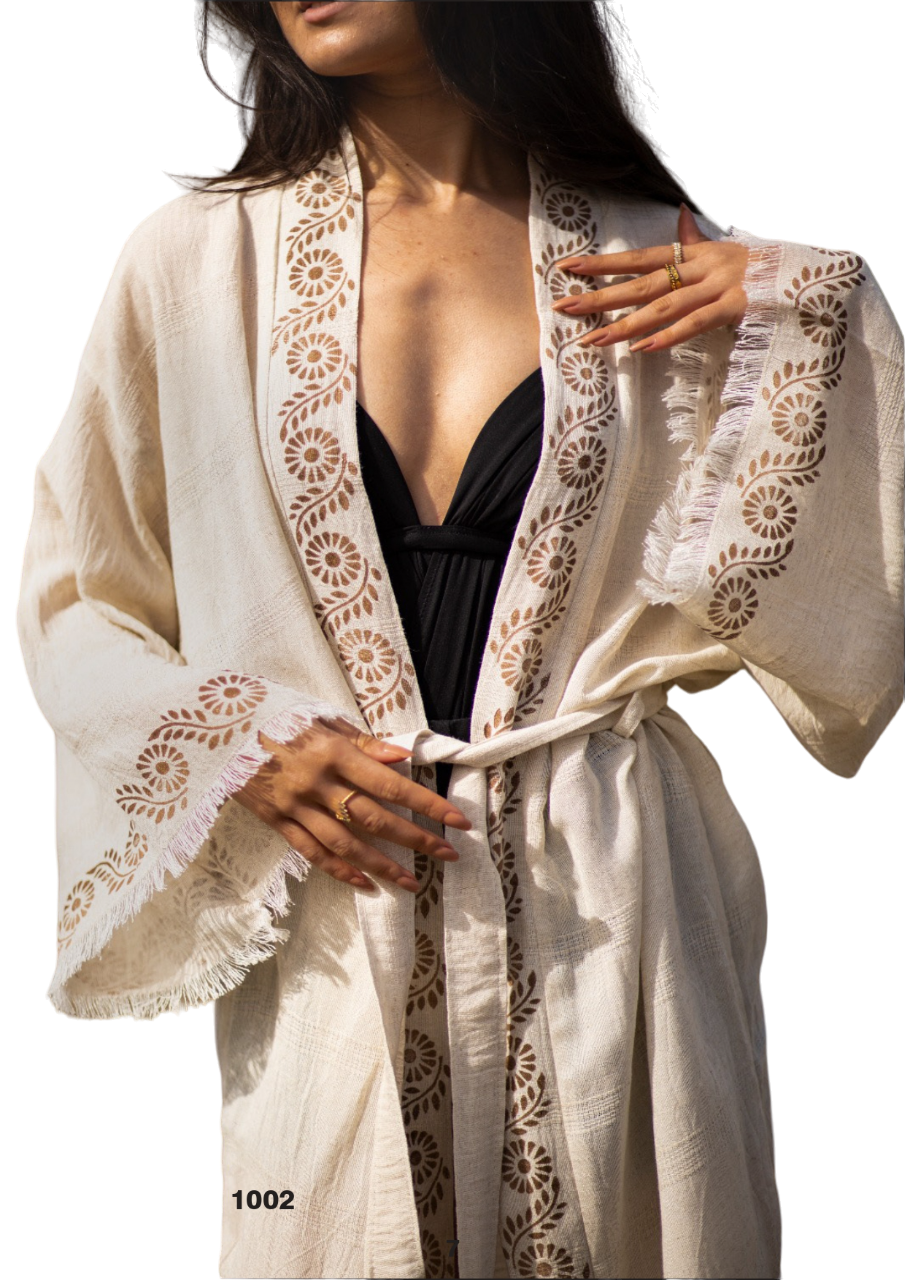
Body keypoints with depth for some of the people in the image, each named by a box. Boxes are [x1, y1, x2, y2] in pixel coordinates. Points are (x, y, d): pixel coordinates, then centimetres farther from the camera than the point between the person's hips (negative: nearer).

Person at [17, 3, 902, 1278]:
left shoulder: (663, 271, 4)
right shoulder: (194, 260, 4)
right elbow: (72, 602, 10)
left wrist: (803, 331, -7)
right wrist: (241, 749, -5)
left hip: (604, 914, 0)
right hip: (325, 922, 0)